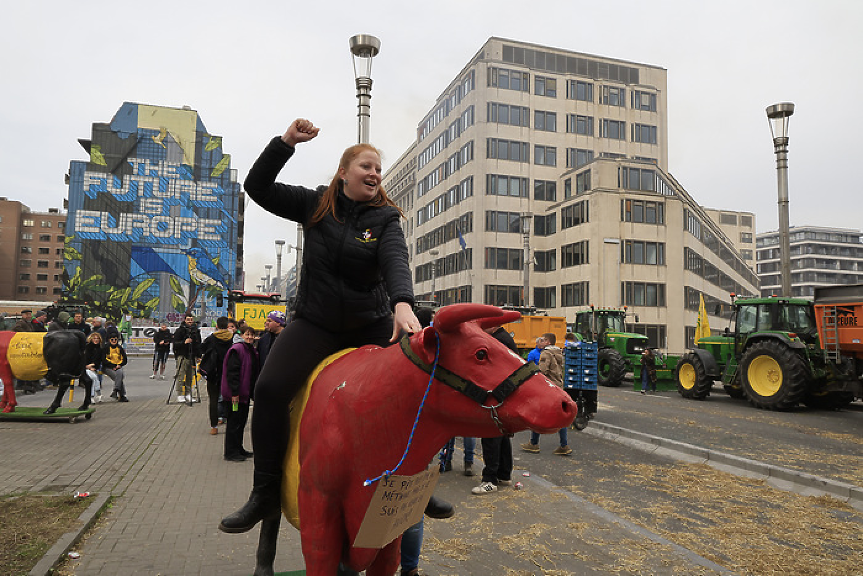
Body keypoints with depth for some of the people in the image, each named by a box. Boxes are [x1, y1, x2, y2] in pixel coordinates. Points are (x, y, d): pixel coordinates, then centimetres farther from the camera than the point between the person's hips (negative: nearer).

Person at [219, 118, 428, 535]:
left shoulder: (385, 218, -1)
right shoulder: (314, 204, 5)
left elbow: (396, 260, -19)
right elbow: (258, 188, 1)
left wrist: (403, 304, -40)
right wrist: (286, 142, -11)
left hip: (372, 326, 0)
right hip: (315, 323, 0)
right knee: (269, 389, -19)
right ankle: (265, 496, -3)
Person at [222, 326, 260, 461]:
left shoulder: (252, 351, 12)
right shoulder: (237, 350, -15)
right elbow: (232, 372, -20)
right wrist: (234, 393, -23)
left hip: (246, 392, 9)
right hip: (236, 393, -9)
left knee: (242, 420, 16)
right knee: (234, 421, -2)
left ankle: (238, 449, 26)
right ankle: (231, 452, 7)